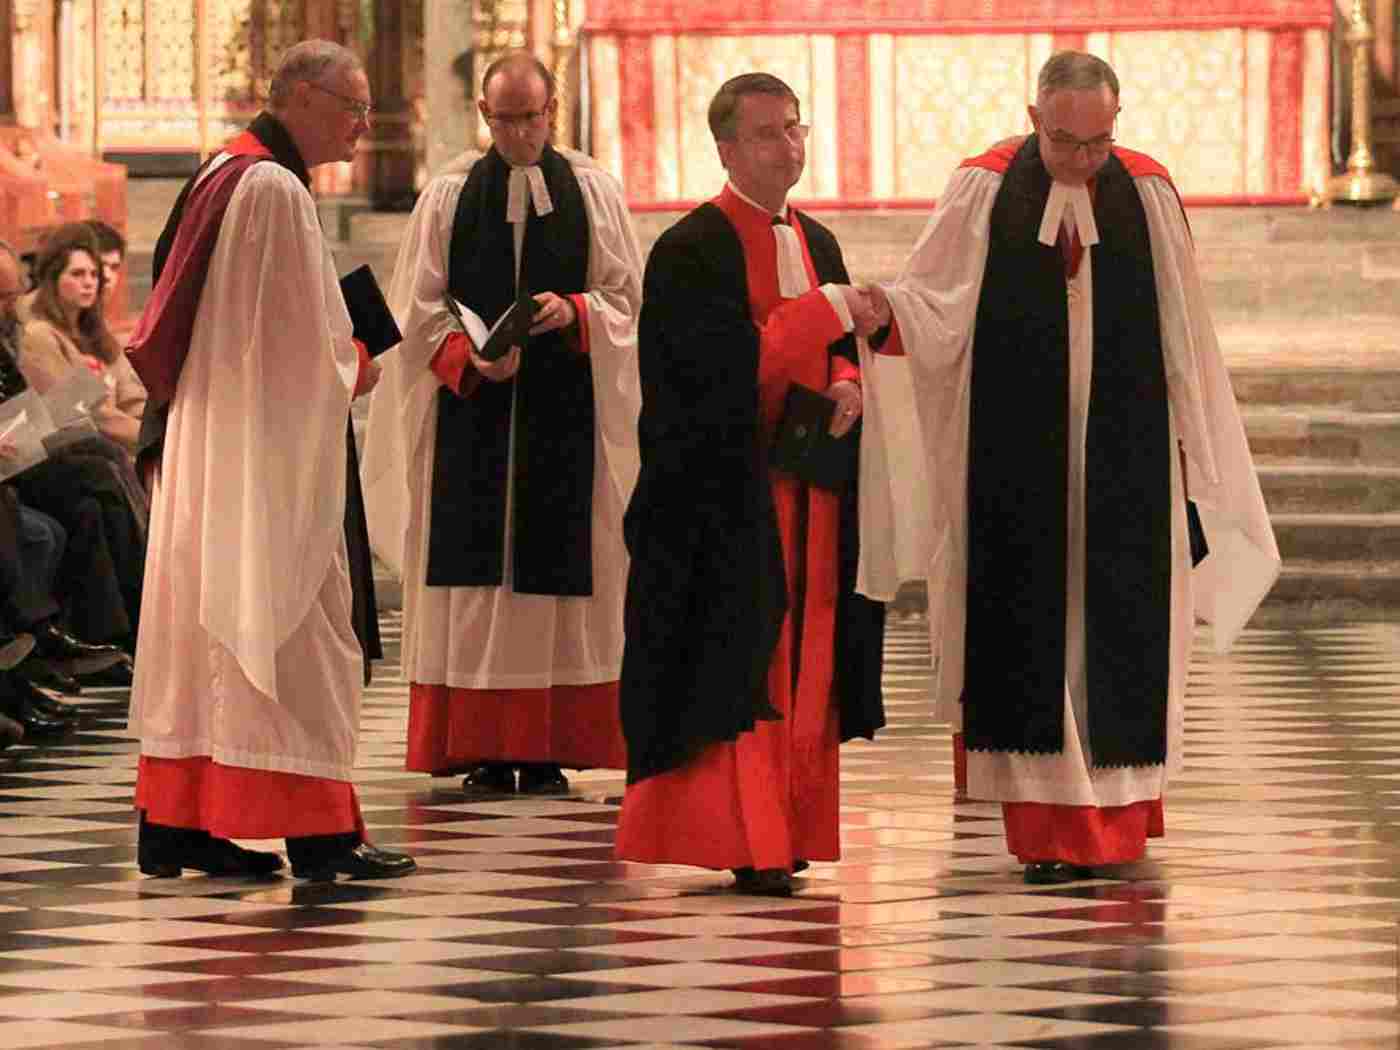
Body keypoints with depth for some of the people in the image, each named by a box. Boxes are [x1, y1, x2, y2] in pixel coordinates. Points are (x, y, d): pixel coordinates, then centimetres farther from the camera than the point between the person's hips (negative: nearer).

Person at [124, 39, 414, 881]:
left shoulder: (226, 174, 13)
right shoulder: (275, 189, -17)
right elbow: (303, 340, -18)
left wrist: (338, 359, 13)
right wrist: (354, 370, 0)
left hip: (211, 441, 10)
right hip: (269, 451, -10)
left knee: (205, 616, 10)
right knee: (284, 620, -6)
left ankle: (176, 822, 13)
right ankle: (315, 834, -3)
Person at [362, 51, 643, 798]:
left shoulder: (593, 192, 7)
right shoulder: (449, 194, 7)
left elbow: (626, 295, 7)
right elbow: (420, 307, 4)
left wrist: (573, 313, -13)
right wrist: (469, 360, -13)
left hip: (565, 413, 0)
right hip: (473, 404, 0)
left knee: (557, 567, -3)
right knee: (476, 577, -4)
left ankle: (549, 751, 0)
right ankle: (485, 751, -2)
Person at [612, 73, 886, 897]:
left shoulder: (817, 243, 14)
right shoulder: (691, 252, -8)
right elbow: (726, 365, -18)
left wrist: (847, 387, -4)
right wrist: (826, 310, -18)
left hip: (808, 487, 7)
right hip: (727, 496, -7)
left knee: (804, 666, 6)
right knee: (735, 666, -7)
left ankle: (781, 833, 11)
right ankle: (737, 841, -4)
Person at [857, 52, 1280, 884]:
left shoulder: (1149, 194, 3)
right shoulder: (986, 191, 0)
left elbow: (1184, 339, 7)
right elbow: (938, 303, -6)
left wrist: (1192, 446, 7)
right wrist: (884, 309, -28)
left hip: (1122, 452, 1)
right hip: (1016, 456, -1)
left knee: (1118, 629, 3)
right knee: (1027, 626, -2)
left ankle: (1117, 820, 15)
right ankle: (1048, 832, 2)